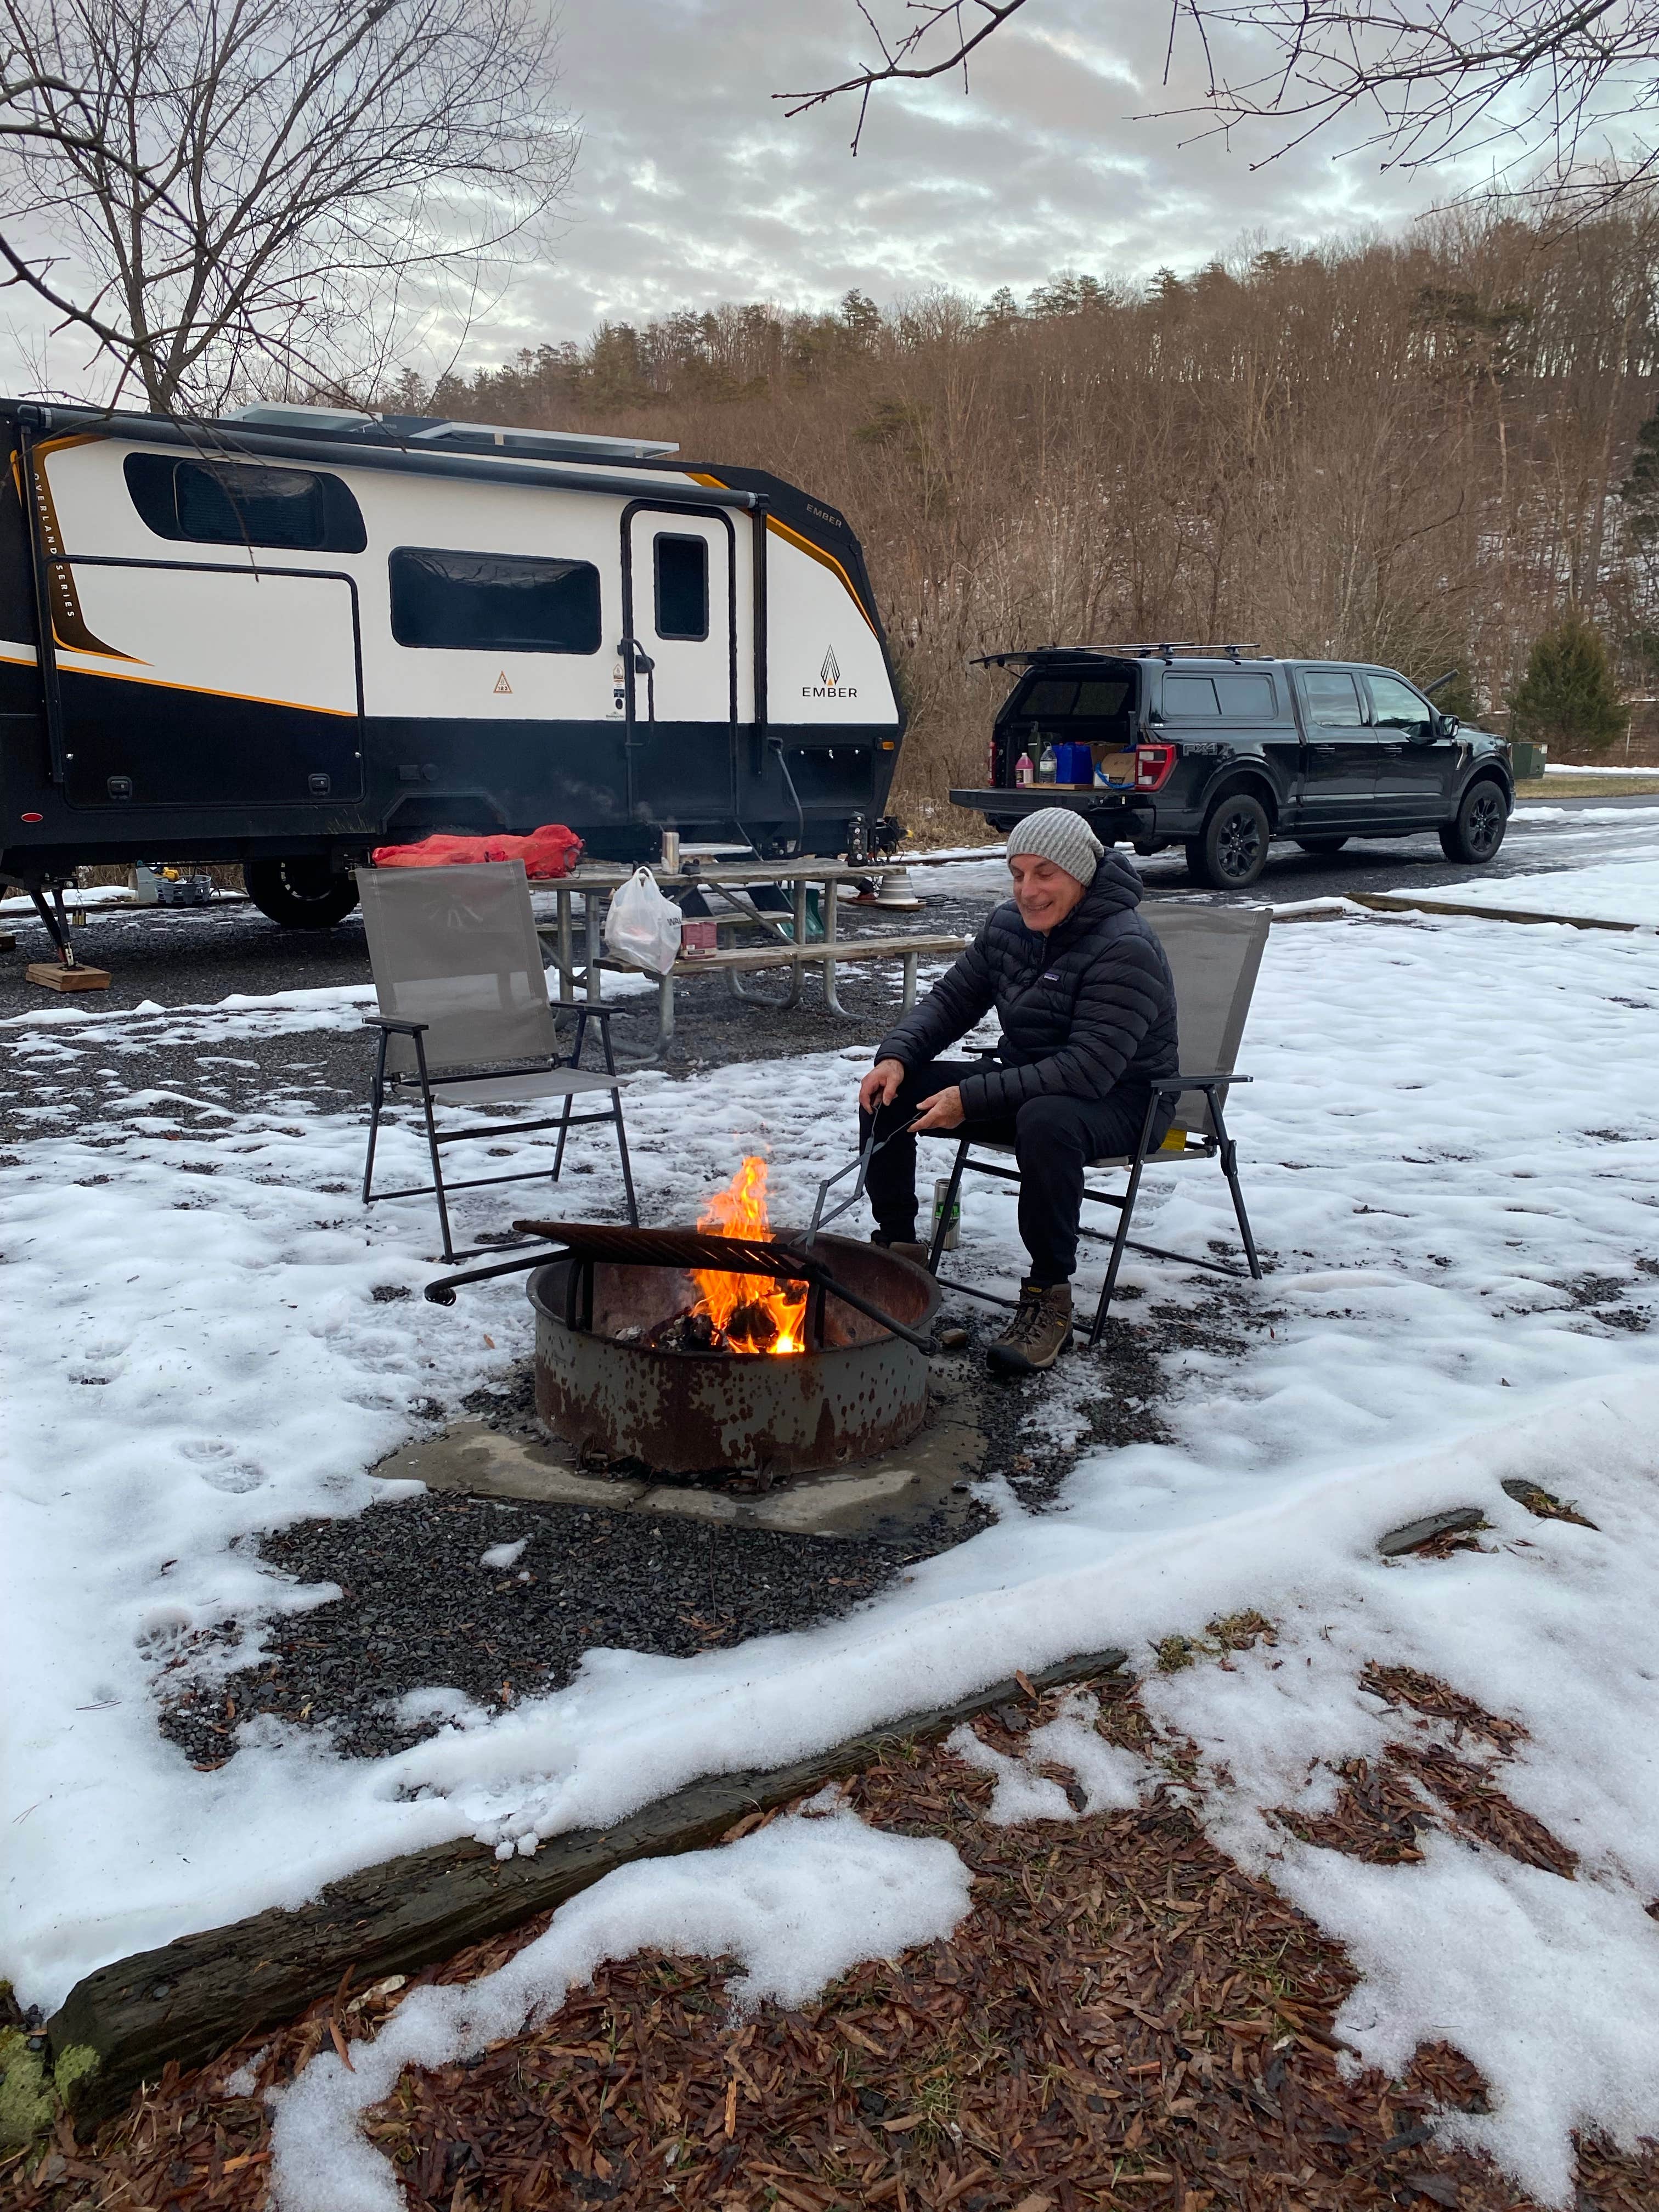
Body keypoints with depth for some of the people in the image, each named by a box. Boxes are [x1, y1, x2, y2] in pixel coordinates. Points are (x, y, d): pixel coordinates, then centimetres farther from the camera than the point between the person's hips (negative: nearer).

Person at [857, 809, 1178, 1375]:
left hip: (1120, 1101, -7)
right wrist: (896, 1056, -13)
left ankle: (1049, 1299, -27)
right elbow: (952, 998, 8)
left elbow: (1089, 1069, -31)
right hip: (1023, 1082, 8)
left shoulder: (1125, 948, -23)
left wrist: (972, 1099, -33)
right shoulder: (1009, 926, 2)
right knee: (888, 1089, -6)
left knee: (1047, 1120, -42)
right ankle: (898, 1247, 6)